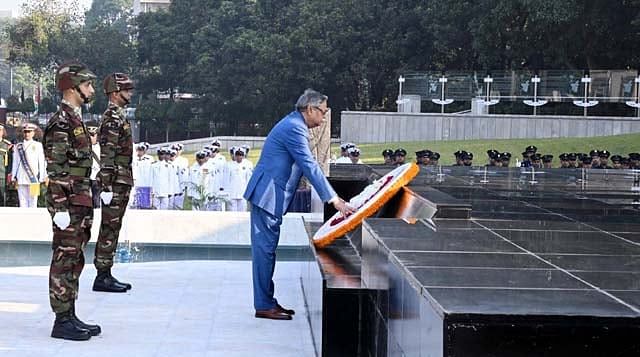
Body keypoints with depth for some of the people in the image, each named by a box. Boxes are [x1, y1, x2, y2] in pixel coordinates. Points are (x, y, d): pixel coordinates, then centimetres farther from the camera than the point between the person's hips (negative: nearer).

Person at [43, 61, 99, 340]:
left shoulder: (76, 120, 17)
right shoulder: (60, 122, -14)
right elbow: (55, 170, -19)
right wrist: (60, 208, -22)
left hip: (80, 204, 10)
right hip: (68, 204, -10)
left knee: (74, 262, 12)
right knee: (64, 261, -5)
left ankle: (70, 317, 19)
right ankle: (62, 321, 0)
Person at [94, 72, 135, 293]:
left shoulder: (119, 117, 18)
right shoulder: (112, 118, -13)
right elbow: (107, 156, -19)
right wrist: (107, 187, -23)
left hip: (121, 182, 10)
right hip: (115, 183, -10)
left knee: (111, 229, 12)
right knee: (109, 229, -7)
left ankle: (106, 275, 16)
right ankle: (102, 277, -4)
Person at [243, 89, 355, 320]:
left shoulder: (293, 125, 16)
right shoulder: (294, 128, -17)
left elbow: (307, 166, 22)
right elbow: (310, 167, -21)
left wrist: (334, 197, 21)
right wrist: (334, 200, -20)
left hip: (269, 195, 11)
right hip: (267, 194, -11)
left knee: (267, 248, 12)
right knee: (265, 248, -7)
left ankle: (267, 301, 18)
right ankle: (264, 306, -3)